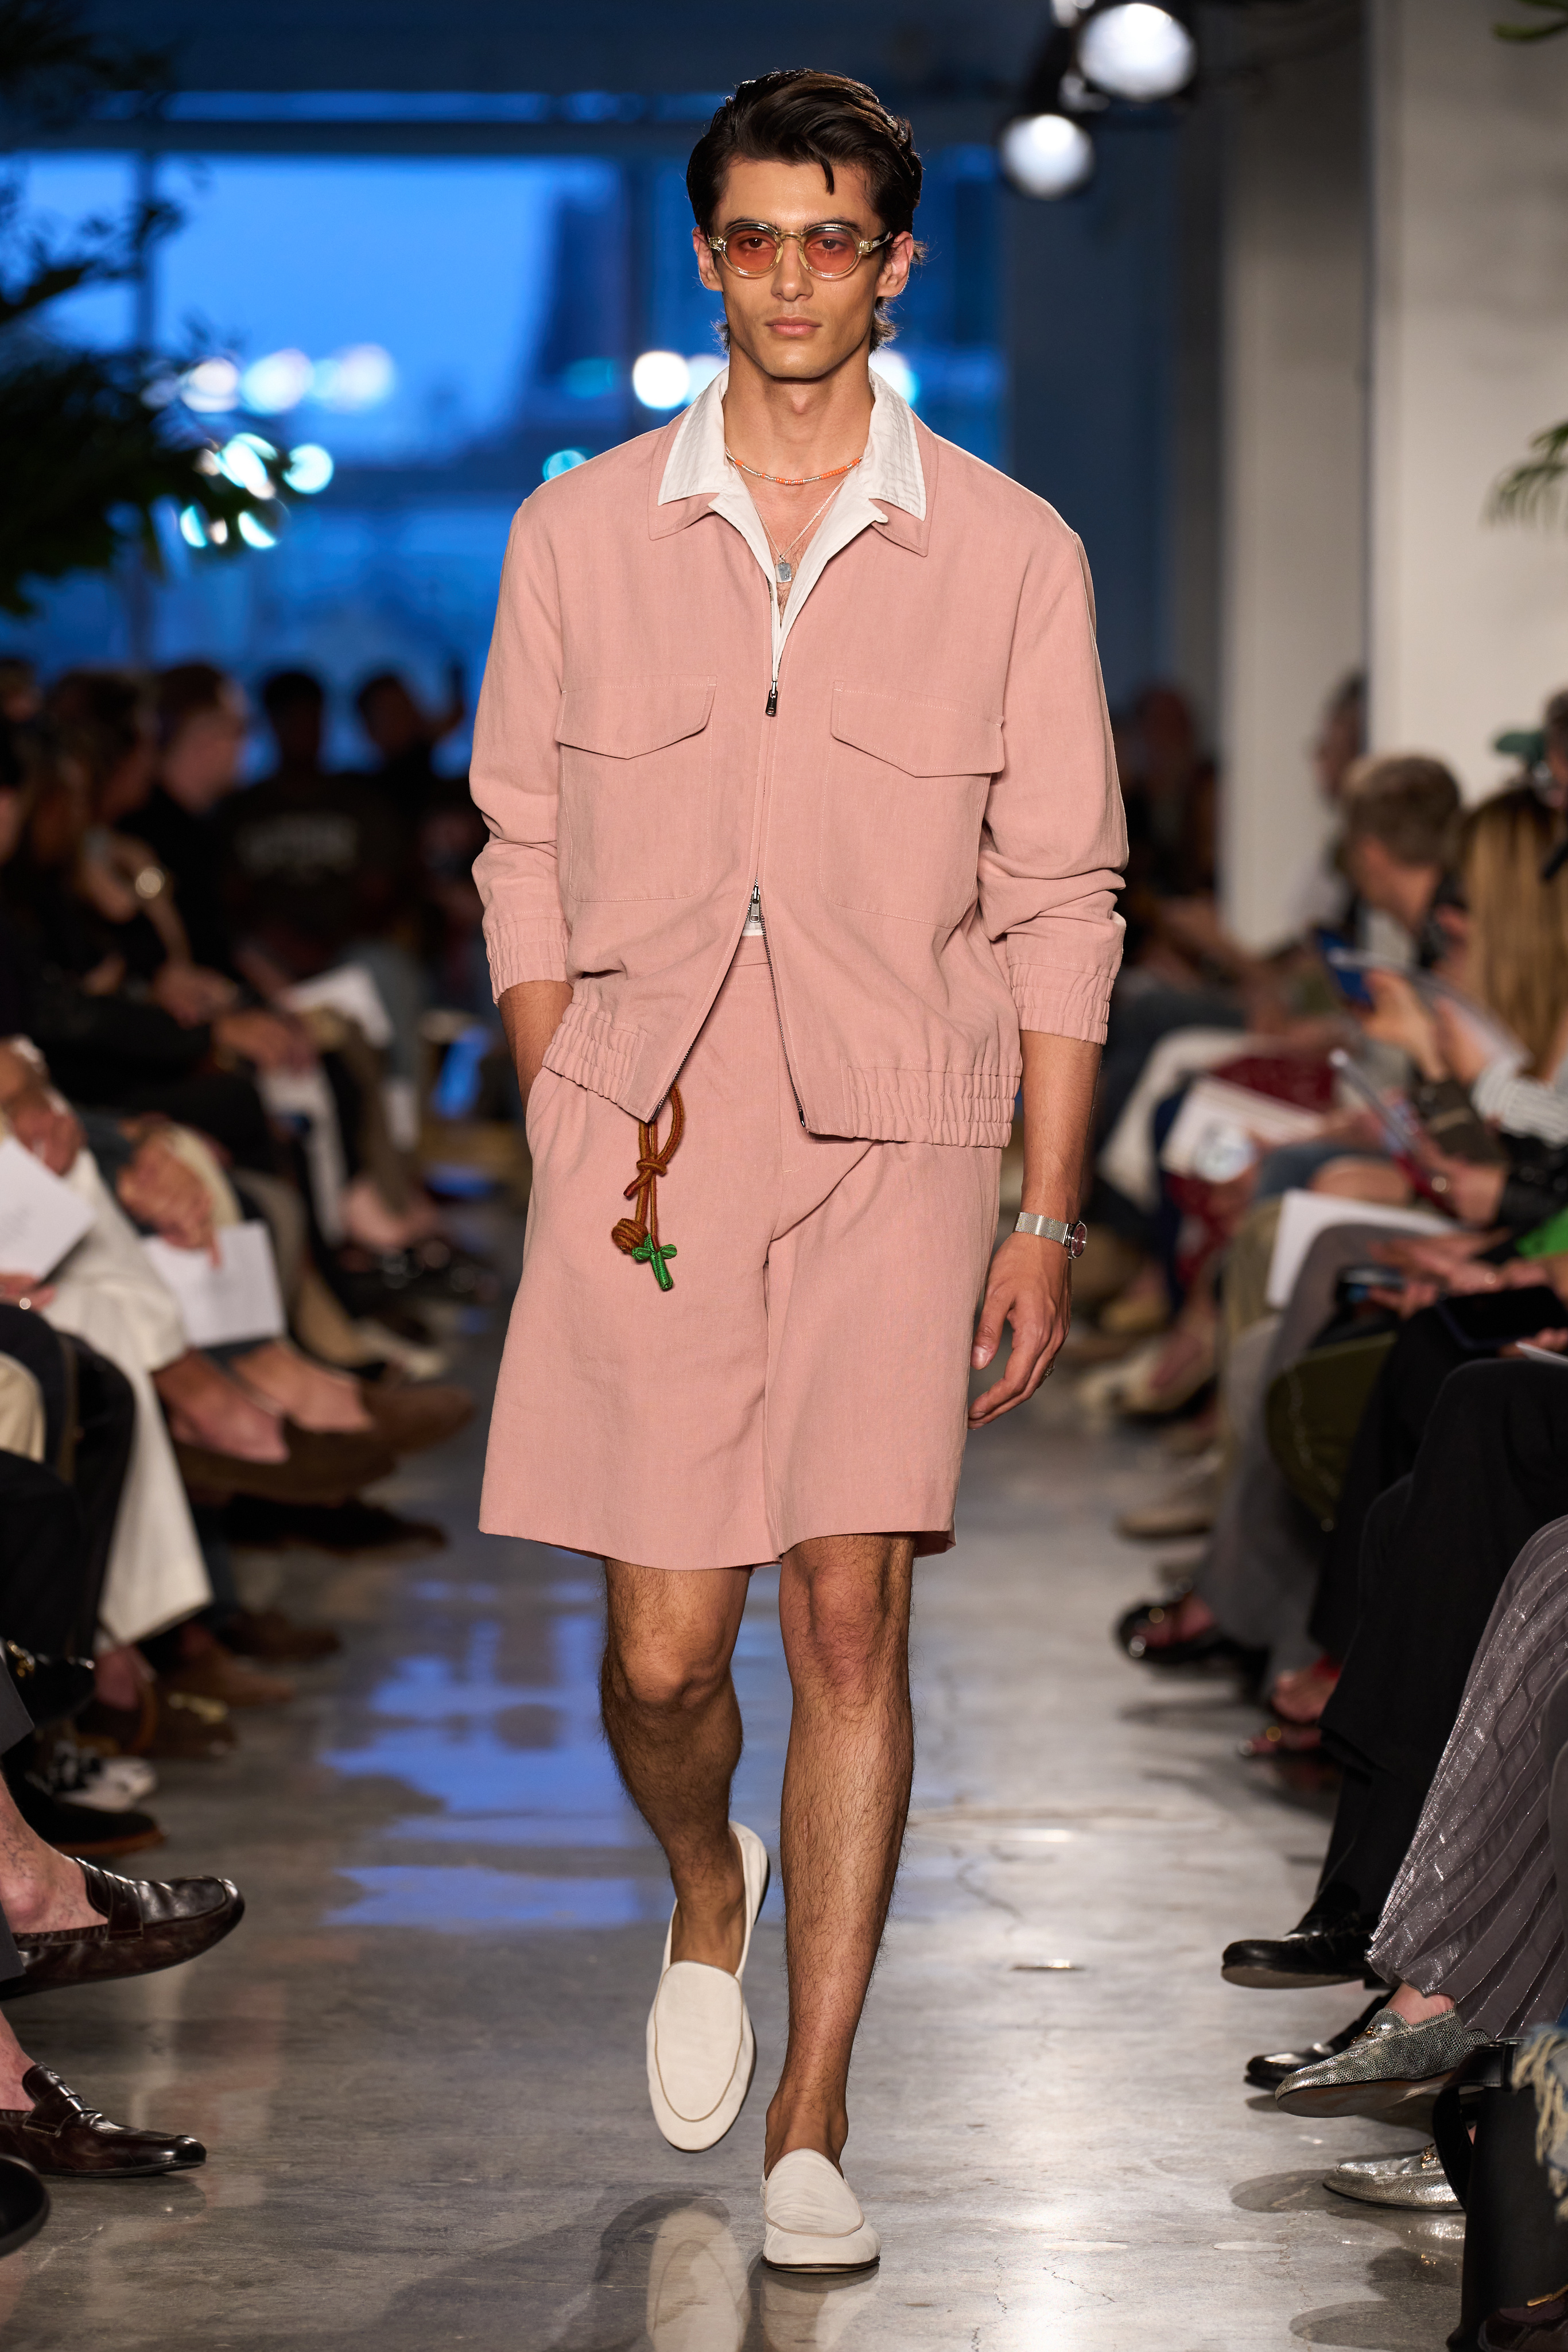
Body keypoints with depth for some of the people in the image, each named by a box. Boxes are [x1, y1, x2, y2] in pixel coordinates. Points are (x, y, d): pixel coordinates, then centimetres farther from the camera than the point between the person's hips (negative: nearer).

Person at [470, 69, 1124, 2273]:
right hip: (646, 1150, 1)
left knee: (850, 1612, -8)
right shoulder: (580, 535, 6)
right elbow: (525, 856, 11)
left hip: (895, 1149, -1)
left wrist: (1046, 1214, 1)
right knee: (664, 1648, 0)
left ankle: (811, 2132, 2)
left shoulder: (1009, 554, 3)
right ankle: (710, 1897, 35)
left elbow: (1061, 901, 5)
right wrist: (565, 1141, 1)